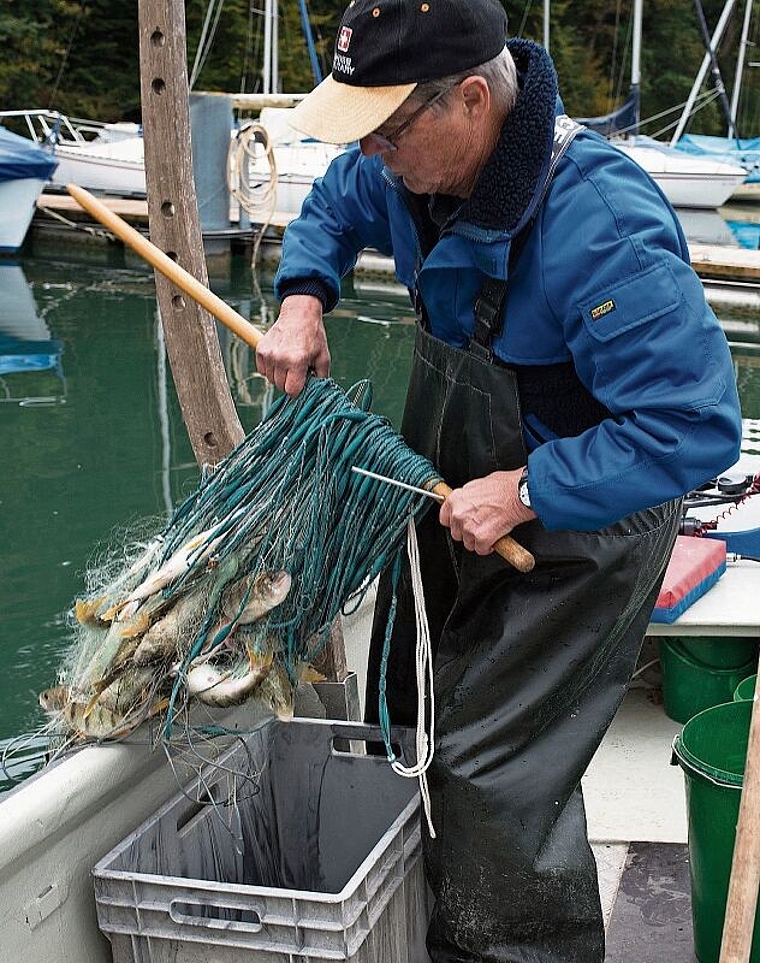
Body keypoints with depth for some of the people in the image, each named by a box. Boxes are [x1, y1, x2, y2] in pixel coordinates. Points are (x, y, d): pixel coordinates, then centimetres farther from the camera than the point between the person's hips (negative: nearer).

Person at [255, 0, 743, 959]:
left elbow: (694, 426, -35)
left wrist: (524, 494, -31)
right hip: (453, 500, 9)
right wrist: (302, 299, -6)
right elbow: (332, 207, 14)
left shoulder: (599, 225, -36)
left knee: (495, 773, -9)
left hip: (572, 527, -8)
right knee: (405, 722, 21)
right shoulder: (418, 160, -10)